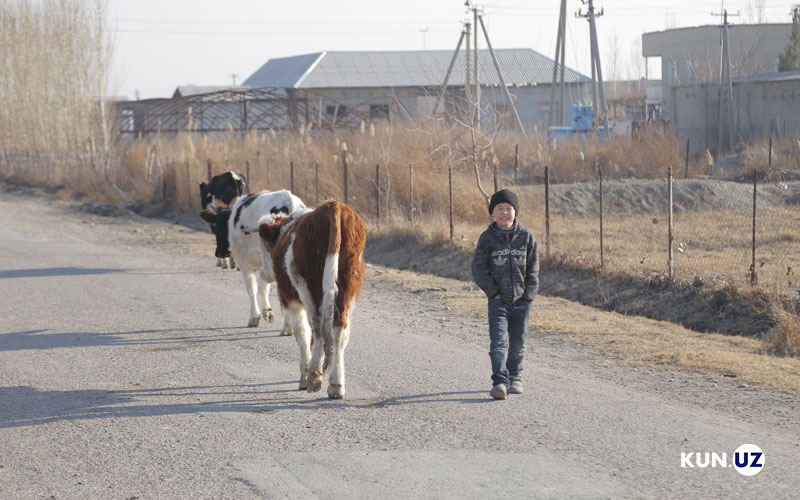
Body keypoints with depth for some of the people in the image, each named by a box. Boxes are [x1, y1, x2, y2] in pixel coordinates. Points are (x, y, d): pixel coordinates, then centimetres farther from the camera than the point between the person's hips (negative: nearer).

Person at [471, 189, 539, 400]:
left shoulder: (526, 237, 3)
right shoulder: (488, 238, -1)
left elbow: (533, 268, 5)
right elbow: (478, 268, -1)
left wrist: (529, 294, -3)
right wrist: (493, 292, -8)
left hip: (521, 299, 2)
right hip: (498, 300, -2)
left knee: (518, 343, 11)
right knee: (499, 341, -12)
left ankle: (515, 377, 28)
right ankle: (500, 381, -16)